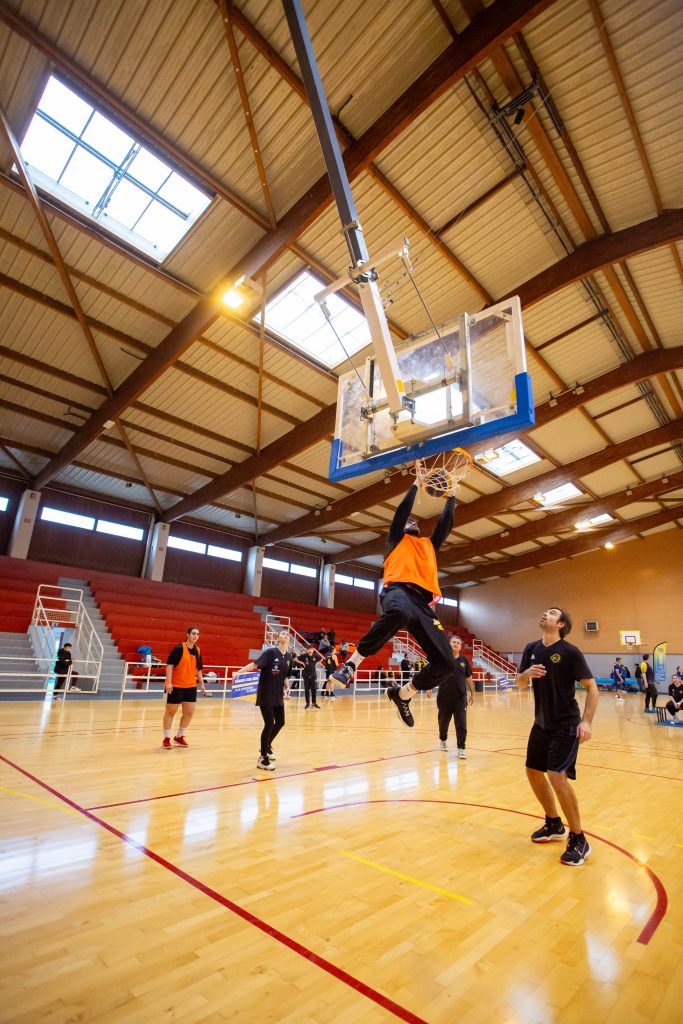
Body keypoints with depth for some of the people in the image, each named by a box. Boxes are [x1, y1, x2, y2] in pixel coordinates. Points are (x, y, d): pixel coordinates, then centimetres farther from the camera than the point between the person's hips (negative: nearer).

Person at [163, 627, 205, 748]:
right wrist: (168, 682, -21)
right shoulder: (179, 648, -13)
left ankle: (179, 737, 26)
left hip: (191, 686, 6)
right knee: (170, 712, 7)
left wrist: (201, 684, 10)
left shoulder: (198, 651, 5)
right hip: (175, 685, -6)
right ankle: (166, 738, 22)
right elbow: (169, 665, -15)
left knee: (189, 712, 7)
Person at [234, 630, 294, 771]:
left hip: (278, 695, 7)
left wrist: (285, 689, 1)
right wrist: (239, 671, -38)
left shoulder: (289, 656, 4)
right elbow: (255, 664, -25)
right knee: (269, 724, -7)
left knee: (280, 722, 14)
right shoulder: (270, 652, -14)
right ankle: (262, 758, 8)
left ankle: (267, 746, 40)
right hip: (265, 694, -7)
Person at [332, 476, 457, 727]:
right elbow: (403, 509, 17)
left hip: (423, 602, 6)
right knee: (400, 612, -45)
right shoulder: (397, 539, 25)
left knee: (445, 662, -9)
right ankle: (353, 662, -26)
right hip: (398, 590, -5)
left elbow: (446, 523, 34)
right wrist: (416, 484, 26)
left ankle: (403, 694, 16)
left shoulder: (429, 544, 37)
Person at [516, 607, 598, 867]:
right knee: (533, 772, 12)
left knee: (557, 775, -15)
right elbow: (520, 683, 8)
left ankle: (578, 840, 5)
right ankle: (554, 825, 34)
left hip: (566, 724, -6)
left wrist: (586, 721, -22)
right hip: (542, 723, 7)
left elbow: (592, 688, -13)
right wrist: (527, 673, -14)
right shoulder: (531, 648, 2)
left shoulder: (570, 651, -14)